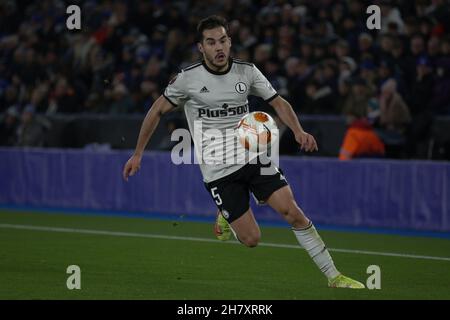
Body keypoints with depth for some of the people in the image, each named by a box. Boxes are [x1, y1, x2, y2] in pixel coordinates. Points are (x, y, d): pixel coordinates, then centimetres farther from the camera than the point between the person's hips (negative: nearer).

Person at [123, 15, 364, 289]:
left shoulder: (247, 71, -1)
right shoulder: (188, 78, -7)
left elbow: (278, 102, 7)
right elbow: (157, 111, 5)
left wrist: (298, 131, -11)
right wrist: (138, 153, 6)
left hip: (253, 156, 2)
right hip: (218, 171, -2)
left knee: (291, 211, -15)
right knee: (251, 239, -9)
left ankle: (334, 276, -6)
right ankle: (226, 217, 27)